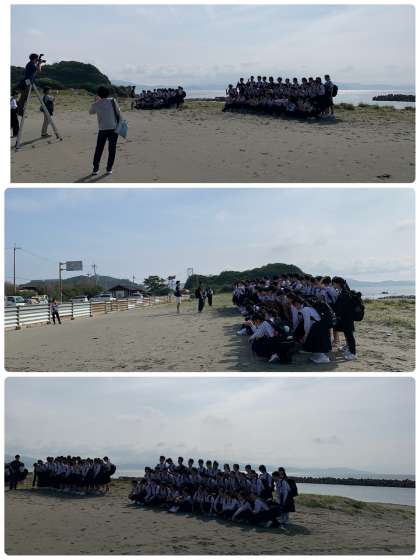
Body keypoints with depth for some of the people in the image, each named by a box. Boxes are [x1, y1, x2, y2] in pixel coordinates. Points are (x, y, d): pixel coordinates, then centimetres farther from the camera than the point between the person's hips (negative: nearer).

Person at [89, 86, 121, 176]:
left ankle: (95, 169, 8)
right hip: (114, 128, -1)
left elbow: (91, 112, 18)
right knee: (112, 150, 8)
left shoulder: (95, 104, -1)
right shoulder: (112, 101, -5)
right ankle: (109, 169, 7)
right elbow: (118, 113, -3)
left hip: (102, 129, 1)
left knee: (99, 149, 10)